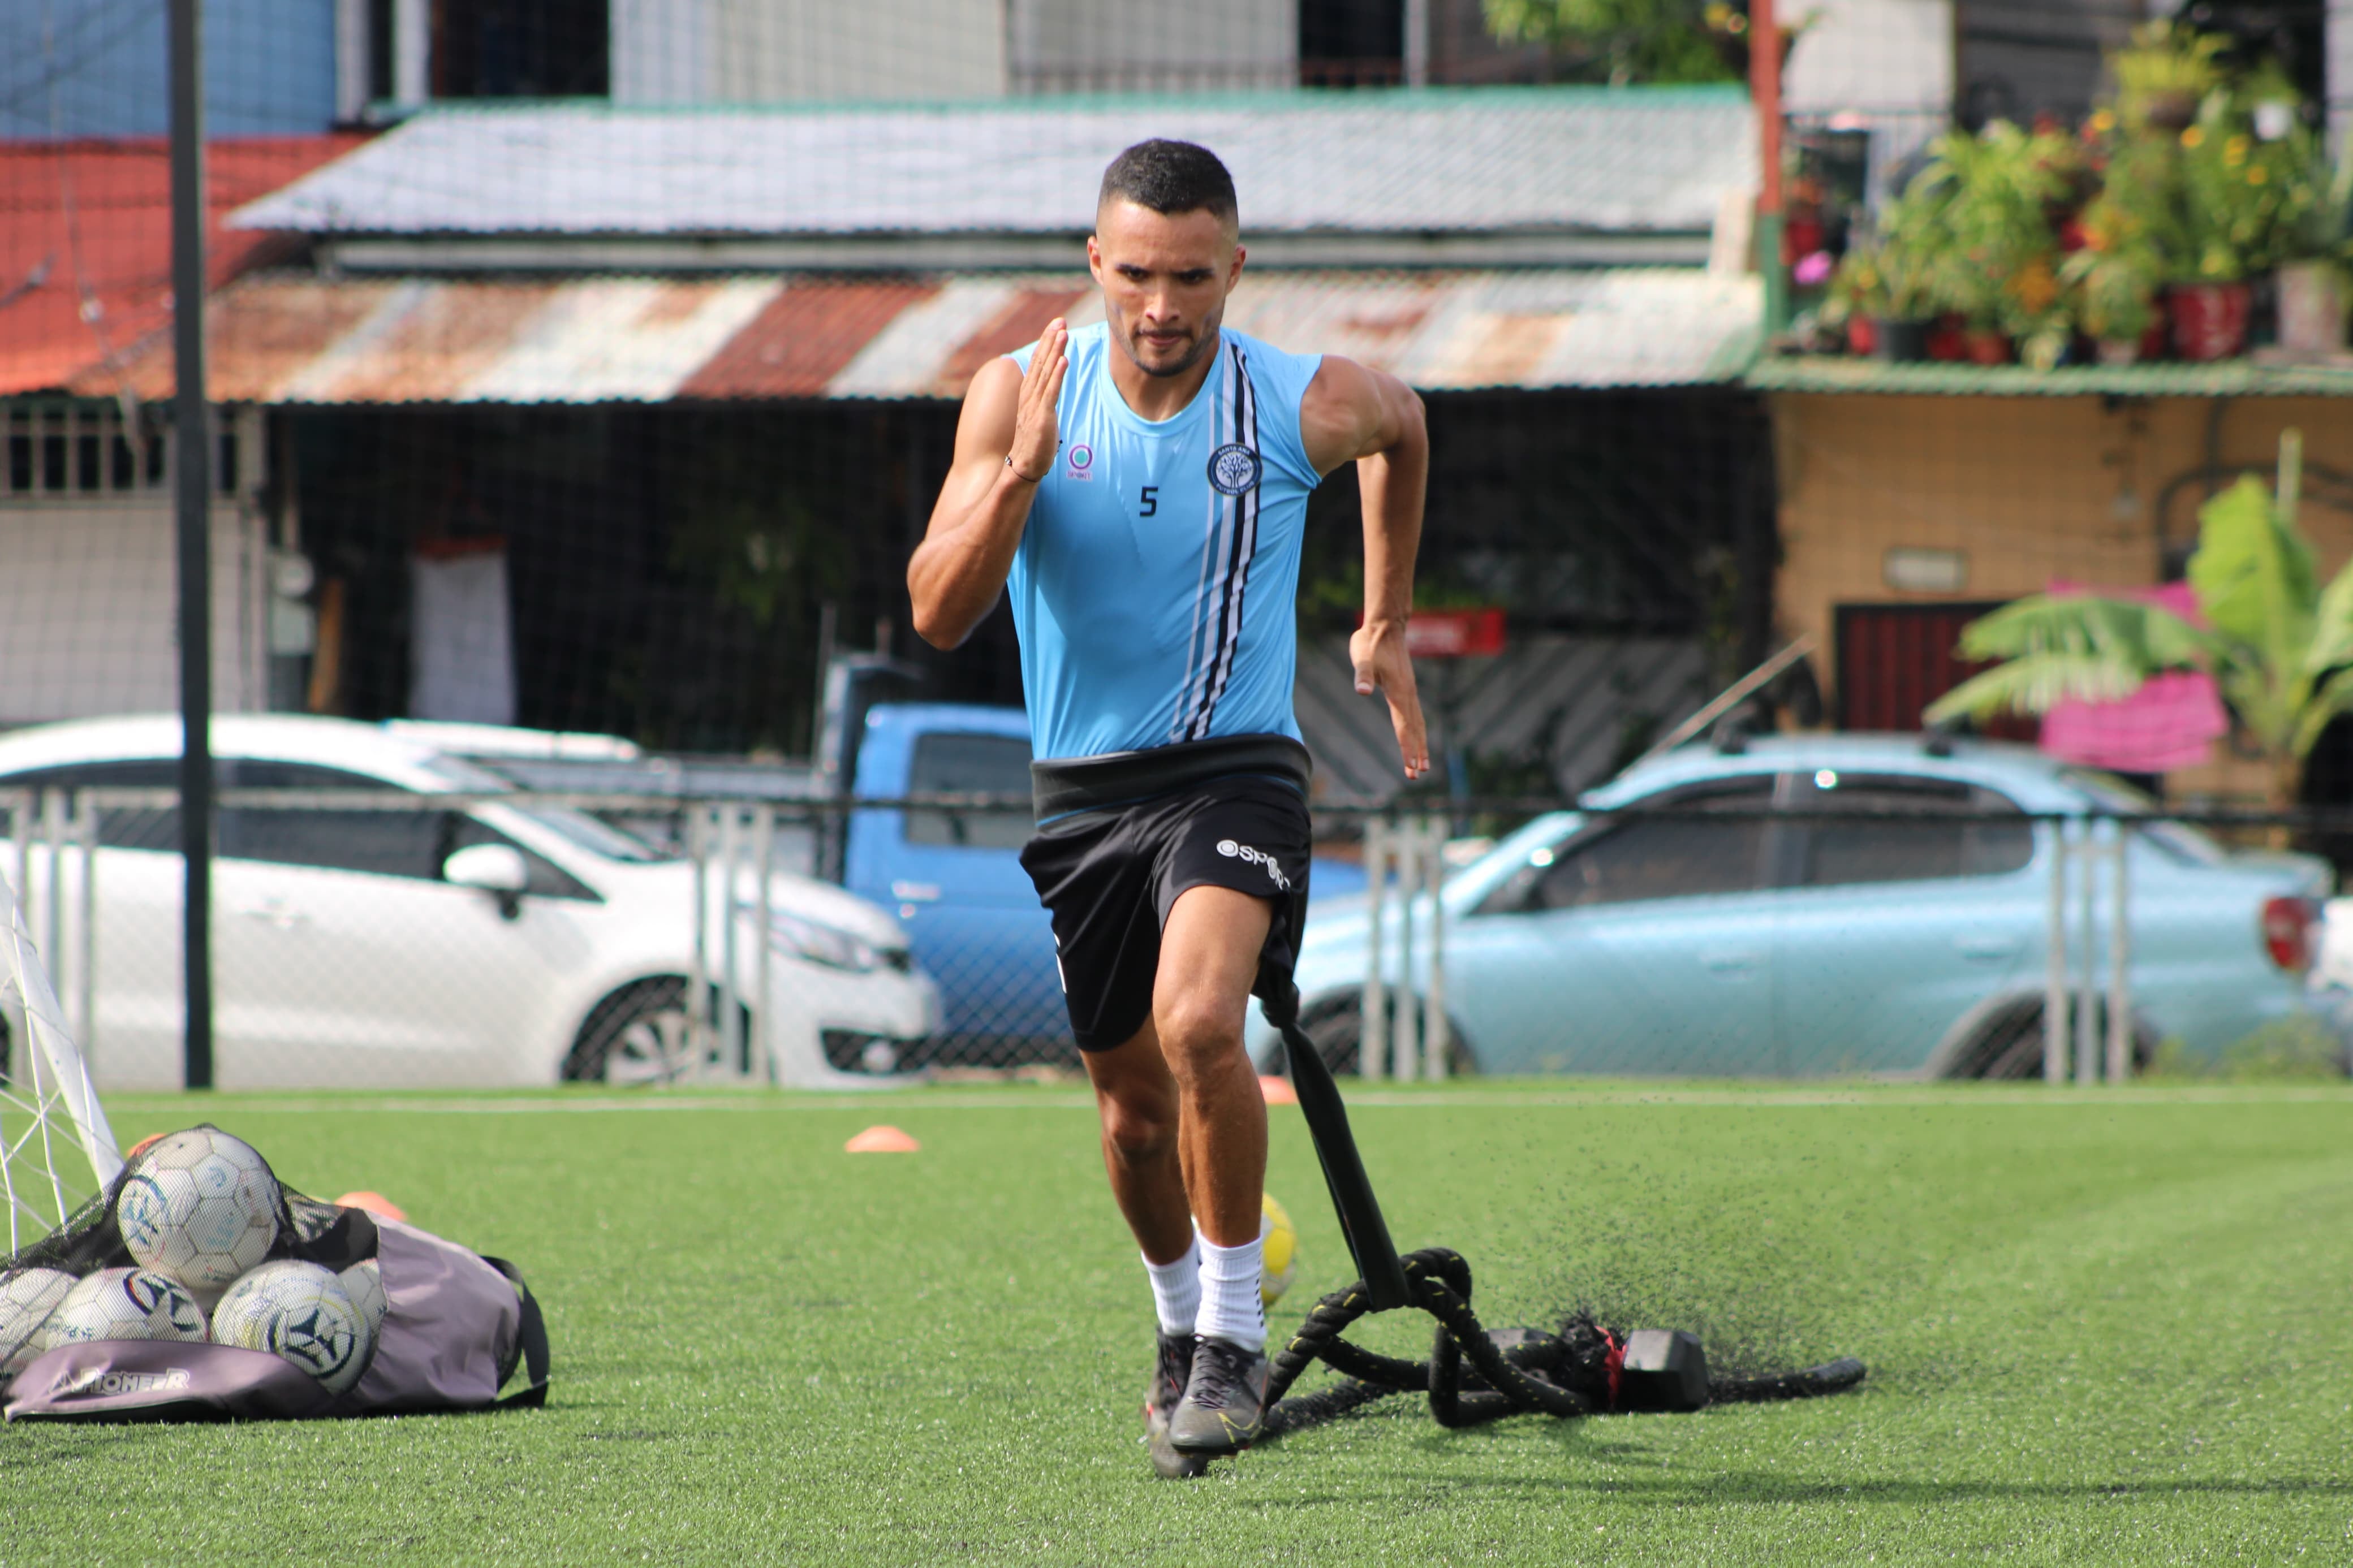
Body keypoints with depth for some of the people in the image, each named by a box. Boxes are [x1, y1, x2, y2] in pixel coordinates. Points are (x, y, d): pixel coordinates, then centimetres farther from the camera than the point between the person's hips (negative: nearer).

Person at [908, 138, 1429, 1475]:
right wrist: (1020, 474, -28)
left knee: (1199, 1023, -29)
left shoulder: (1308, 406, -10)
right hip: (1084, 788, 3)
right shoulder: (1019, 396, -8)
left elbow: (1403, 425, 16)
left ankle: (1236, 1338, -16)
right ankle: (1184, 1326, 40)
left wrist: (1387, 623, 19)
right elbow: (939, 616, -14)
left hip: (1236, 773, -3)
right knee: (1135, 1103, 13)